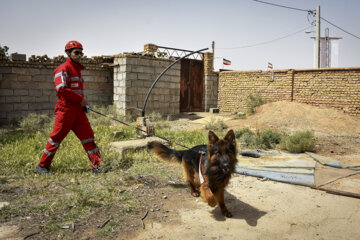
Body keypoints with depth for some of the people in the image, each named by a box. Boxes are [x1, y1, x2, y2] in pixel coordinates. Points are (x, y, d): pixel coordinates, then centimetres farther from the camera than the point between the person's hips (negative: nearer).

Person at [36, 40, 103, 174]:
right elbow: (61, 89, -21)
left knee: (88, 136, 1)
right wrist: (81, 99, -17)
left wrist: (83, 104, 14)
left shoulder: (77, 69, 21)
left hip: (78, 110, 8)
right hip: (65, 109, -8)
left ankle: (96, 165, 3)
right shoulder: (63, 69, -7)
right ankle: (42, 166, 17)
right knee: (56, 138, 1)